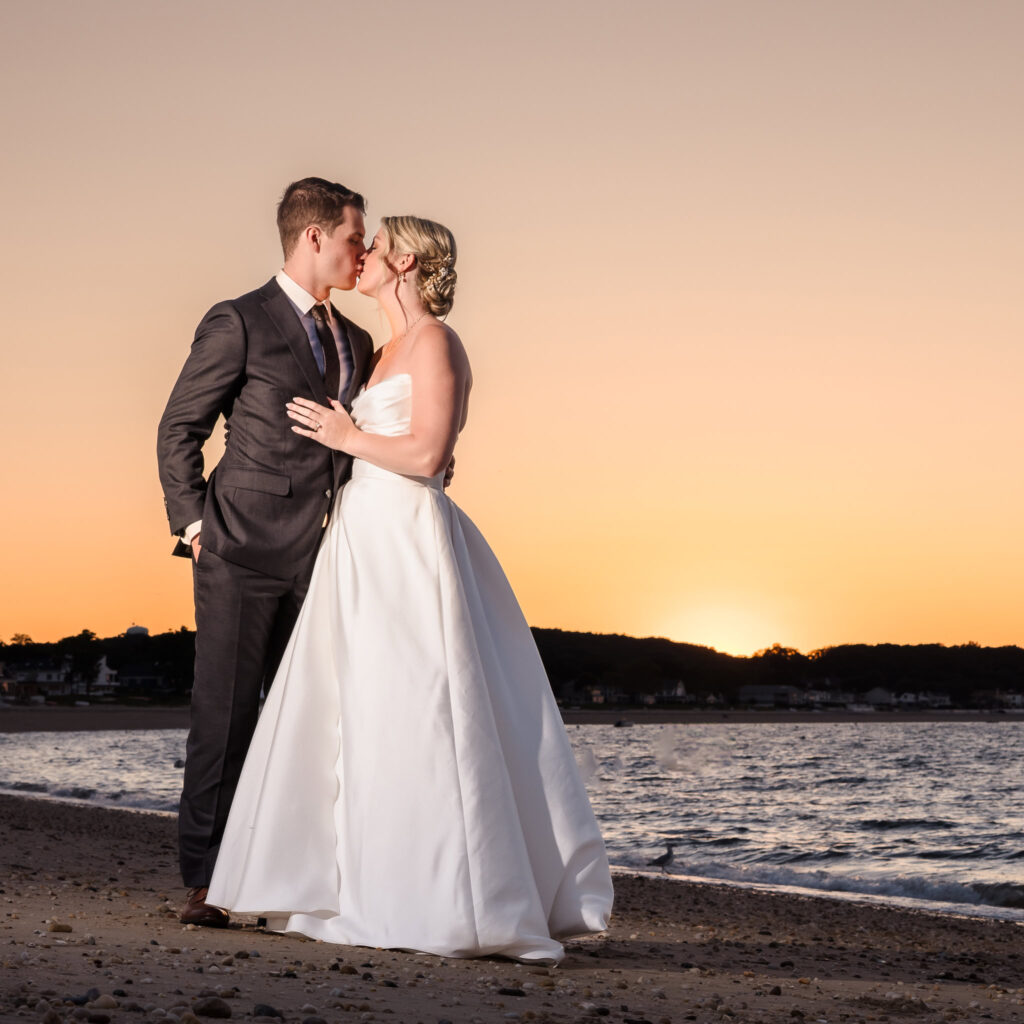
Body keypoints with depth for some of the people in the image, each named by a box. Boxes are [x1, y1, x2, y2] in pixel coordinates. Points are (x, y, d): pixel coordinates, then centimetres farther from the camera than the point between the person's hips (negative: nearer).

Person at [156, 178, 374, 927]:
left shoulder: (357, 344, 17)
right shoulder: (238, 323, -2)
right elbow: (179, 430, 0)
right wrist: (193, 522, -6)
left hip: (322, 559, 6)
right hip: (243, 555, -6)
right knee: (225, 716, -3)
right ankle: (205, 884, 3)